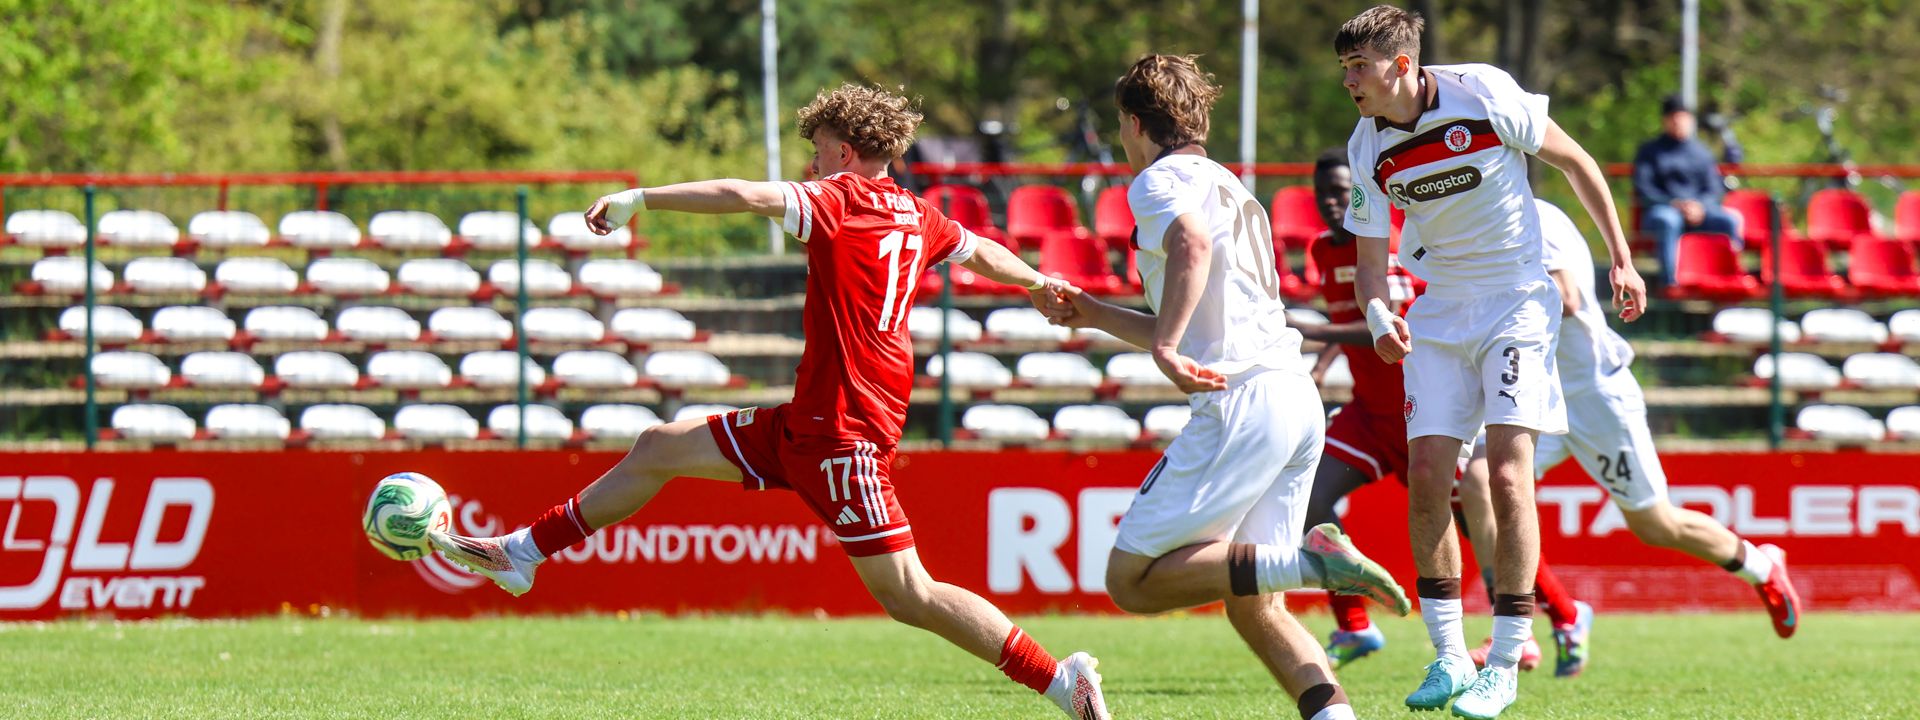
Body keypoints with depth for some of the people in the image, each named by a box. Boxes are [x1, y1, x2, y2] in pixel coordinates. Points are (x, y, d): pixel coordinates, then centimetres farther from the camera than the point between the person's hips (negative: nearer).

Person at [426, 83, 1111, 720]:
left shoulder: (843, 199, -13)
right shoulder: (918, 216, 11)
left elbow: (745, 196, -26)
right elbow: (979, 251, 31)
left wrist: (637, 199, -20)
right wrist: (1040, 283, 51)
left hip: (842, 427, -10)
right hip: (806, 424, 10)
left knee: (906, 593, -11)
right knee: (658, 448, 14)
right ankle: (522, 553, 24)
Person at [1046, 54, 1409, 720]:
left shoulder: (1159, 180, 1)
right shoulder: (1228, 188, 30)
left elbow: (1192, 244, -24)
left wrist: (1165, 347, -29)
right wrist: (1100, 317, 42)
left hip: (1240, 404, -9)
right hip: (1298, 398, 9)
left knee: (1131, 579, -7)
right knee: (1254, 608, 10)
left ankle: (1307, 562, -21)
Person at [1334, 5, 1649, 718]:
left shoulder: (1484, 94, -16)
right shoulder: (1368, 149, -3)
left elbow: (1574, 161, -3)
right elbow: (1369, 257, 4)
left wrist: (1621, 259, 0)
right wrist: (1379, 315, -19)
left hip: (1517, 304, -4)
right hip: (1437, 313, 4)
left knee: (1507, 477, -14)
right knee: (1426, 475, -6)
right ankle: (1448, 656, 5)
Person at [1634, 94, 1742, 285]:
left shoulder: (1701, 152, 22)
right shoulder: (1650, 151, 14)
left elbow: (1714, 189, 13)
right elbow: (1642, 190, 2)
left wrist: (1699, 206, -11)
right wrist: (1673, 204, -15)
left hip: (1696, 210, 3)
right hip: (1661, 208, -3)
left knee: (1730, 221, -26)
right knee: (1668, 221, -40)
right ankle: (1669, 282, -47)